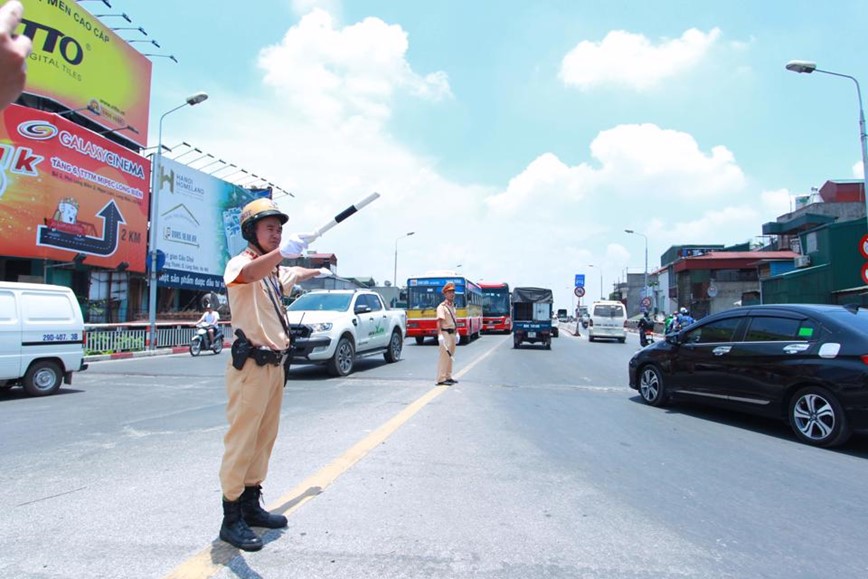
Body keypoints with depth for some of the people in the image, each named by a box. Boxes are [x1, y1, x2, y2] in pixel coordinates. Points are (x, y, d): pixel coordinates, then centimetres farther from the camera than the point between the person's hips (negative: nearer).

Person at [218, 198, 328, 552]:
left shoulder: (275, 270, 17)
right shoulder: (240, 262, -10)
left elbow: (294, 274, 42)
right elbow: (248, 274, -37)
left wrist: (318, 271, 54)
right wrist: (281, 252, -54)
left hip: (275, 364, 9)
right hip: (250, 365, -9)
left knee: (264, 439, 15)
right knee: (241, 440, -4)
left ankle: (251, 505, 27)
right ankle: (231, 518, 6)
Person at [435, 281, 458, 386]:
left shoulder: (453, 306, 15)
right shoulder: (442, 306, -13)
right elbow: (439, 321, -22)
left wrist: (456, 333, 20)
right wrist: (440, 335, -31)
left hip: (452, 333, 9)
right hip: (445, 333, -9)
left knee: (450, 355, 14)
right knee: (444, 356, -9)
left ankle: (448, 377, 24)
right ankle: (441, 379, -6)